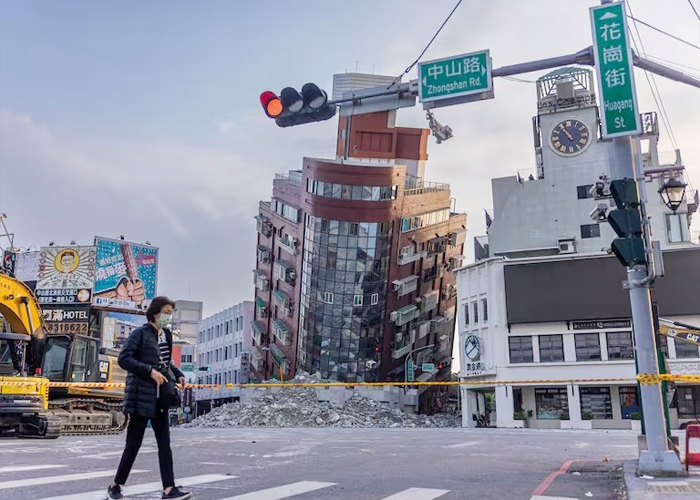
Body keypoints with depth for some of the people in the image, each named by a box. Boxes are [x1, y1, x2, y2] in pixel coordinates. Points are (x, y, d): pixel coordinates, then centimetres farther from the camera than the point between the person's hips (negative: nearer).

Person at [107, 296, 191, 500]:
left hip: (160, 398, 7)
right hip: (141, 396, -6)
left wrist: (178, 374, 7)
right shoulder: (140, 333, -9)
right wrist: (150, 371, -23)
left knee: (165, 443, 3)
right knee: (133, 444, 2)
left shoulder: (167, 335, 11)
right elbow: (124, 359, -17)